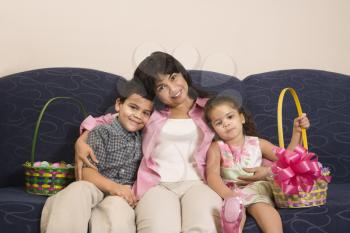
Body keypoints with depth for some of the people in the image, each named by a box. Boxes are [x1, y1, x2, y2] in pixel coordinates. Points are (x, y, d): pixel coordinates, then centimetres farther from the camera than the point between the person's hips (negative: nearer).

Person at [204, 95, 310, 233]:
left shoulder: (257, 144, 17)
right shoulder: (217, 148, 7)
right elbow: (212, 175, -10)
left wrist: (297, 132, 8)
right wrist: (227, 194, -30)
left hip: (256, 190, 2)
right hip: (230, 192, -1)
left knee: (262, 207, -35)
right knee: (234, 210, -38)